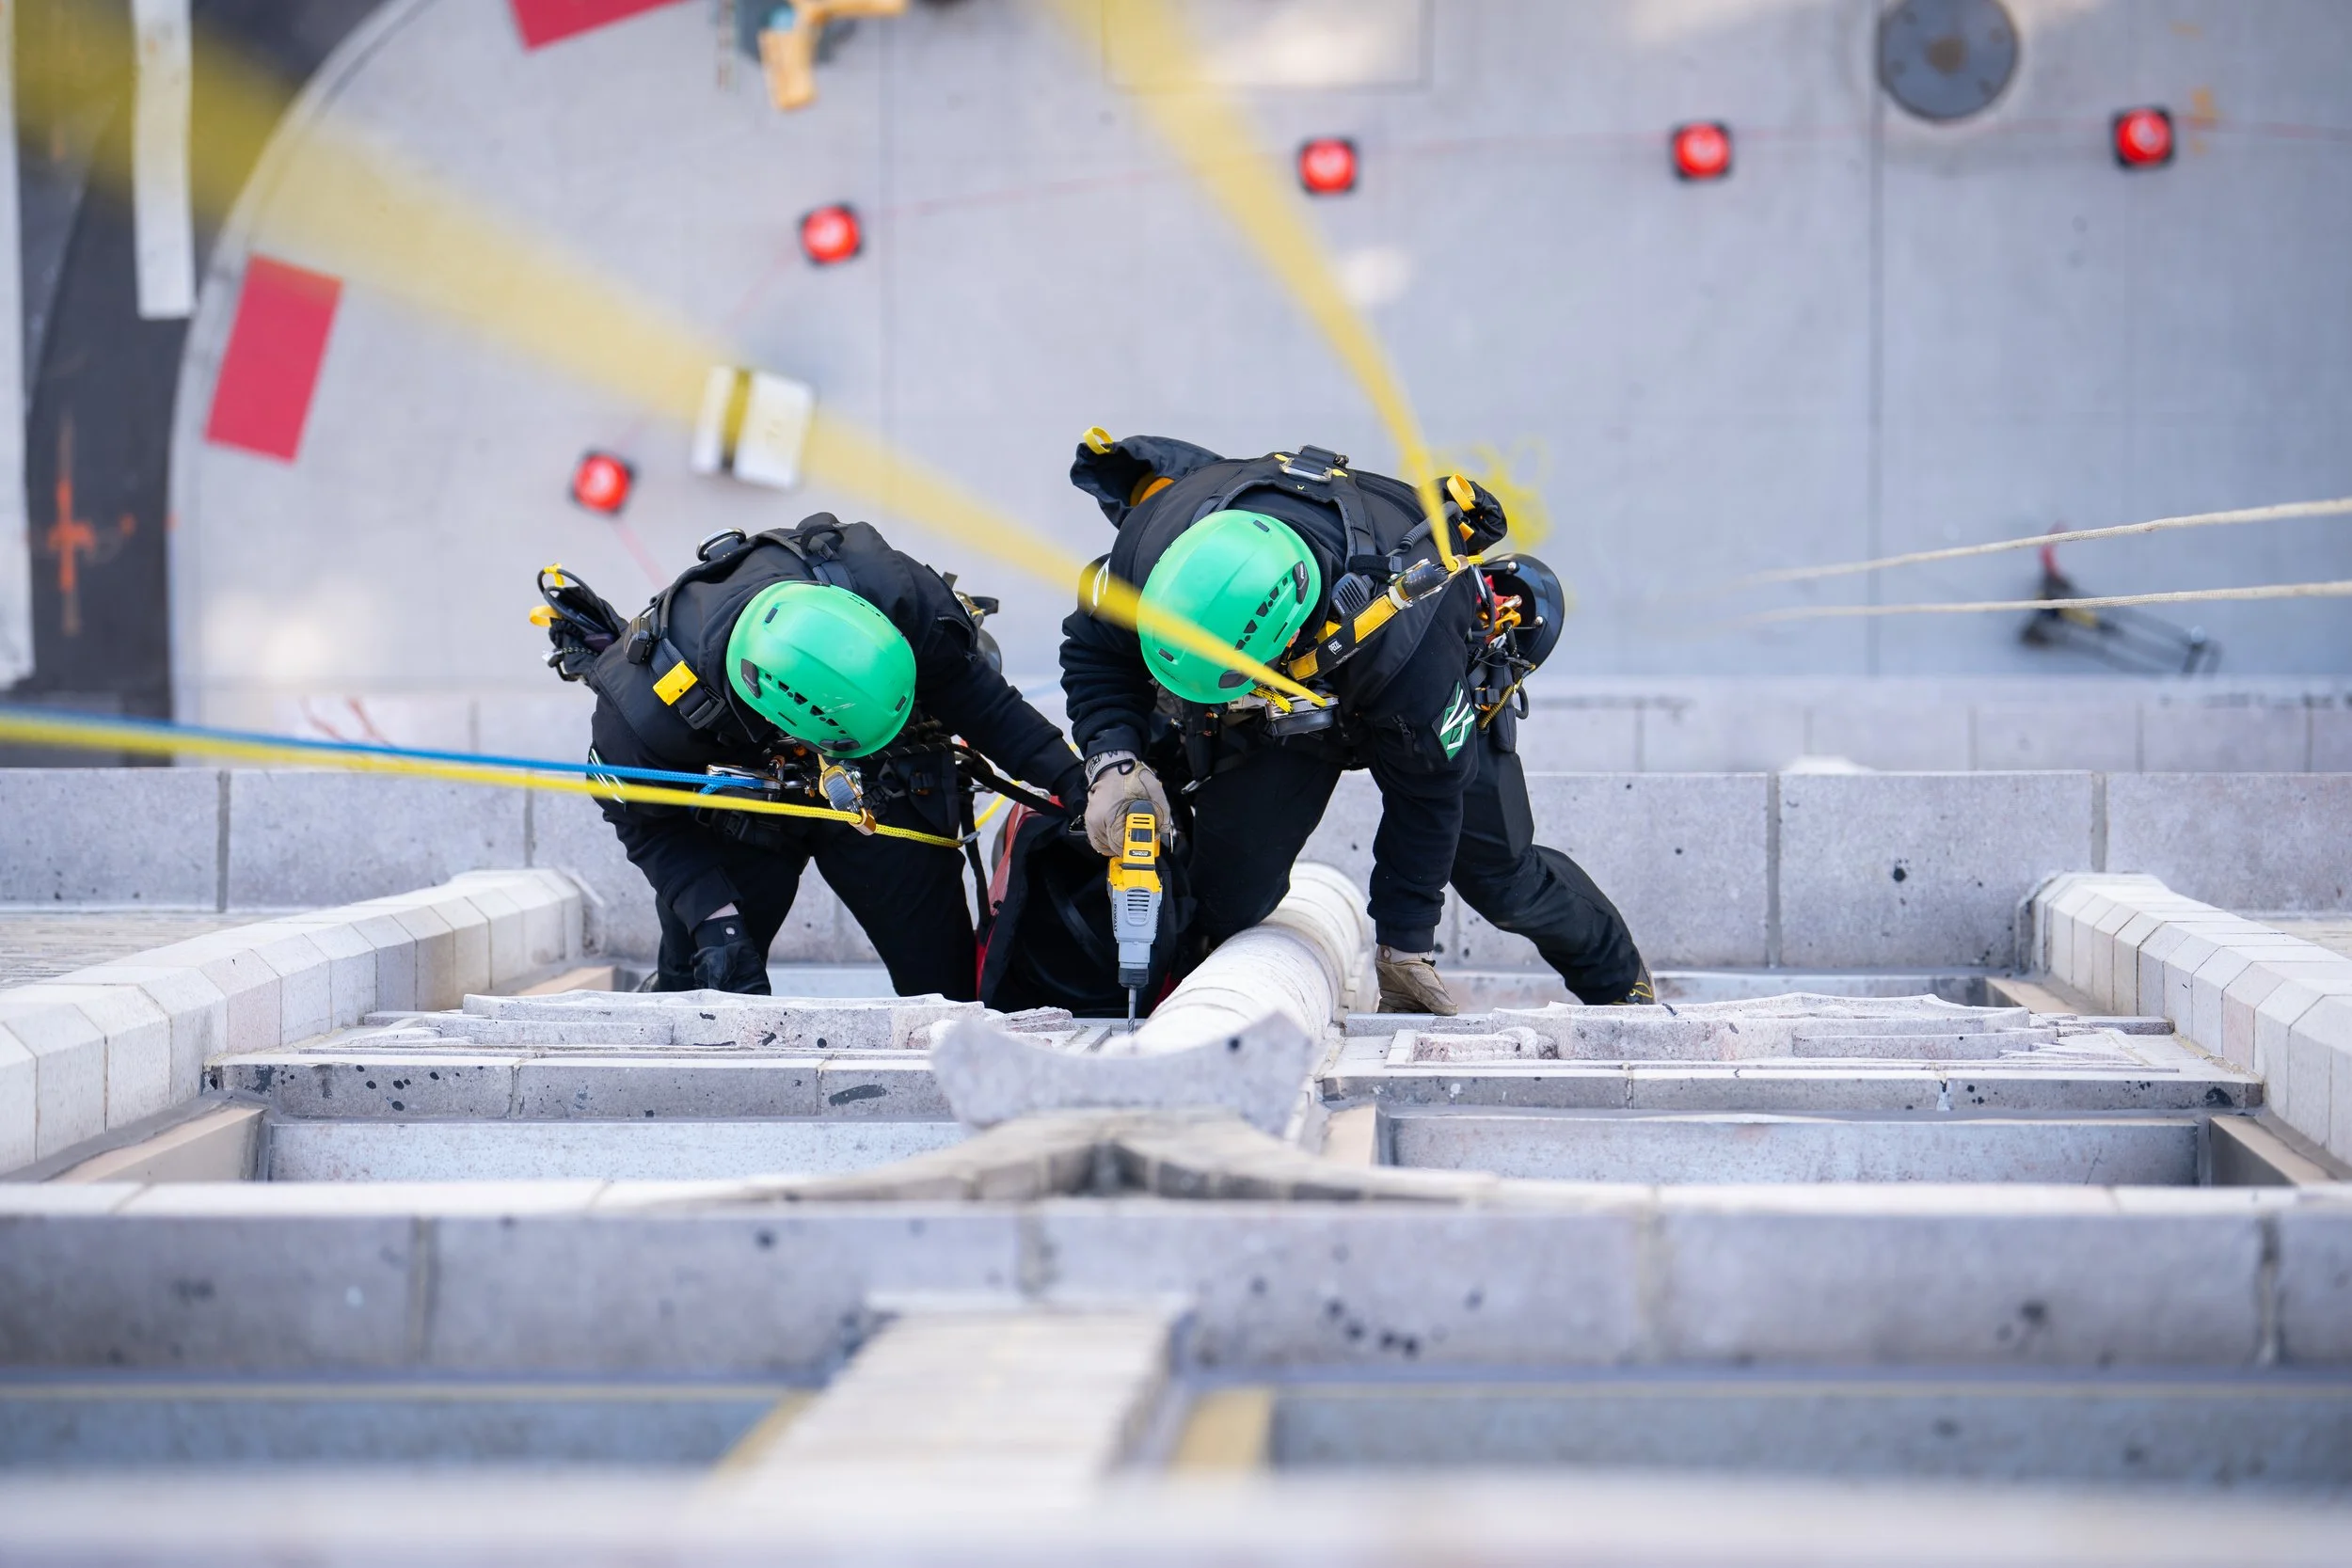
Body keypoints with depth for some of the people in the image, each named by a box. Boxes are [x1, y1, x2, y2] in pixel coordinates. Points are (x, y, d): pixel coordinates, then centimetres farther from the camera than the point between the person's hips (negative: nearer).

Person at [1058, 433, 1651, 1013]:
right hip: (1276, 704, 3)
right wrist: (1115, 762, -34)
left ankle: (1622, 983, 35)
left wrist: (1405, 947, -19)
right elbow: (1094, 648, -15)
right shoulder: (1154, 547, -39)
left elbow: (1426, 792, -28)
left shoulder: (1406, 641, -47)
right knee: (1227, 891, -12)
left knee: (1501, 877, 7)